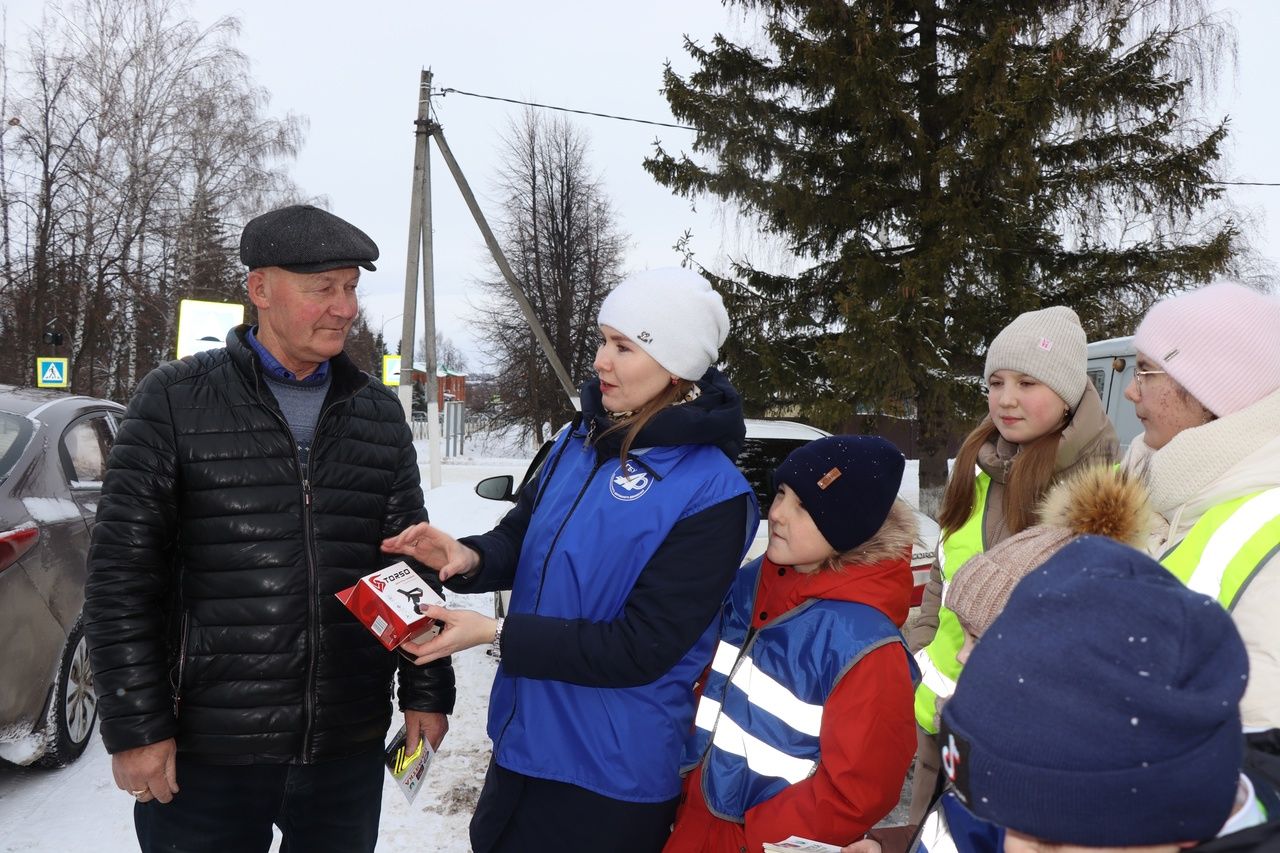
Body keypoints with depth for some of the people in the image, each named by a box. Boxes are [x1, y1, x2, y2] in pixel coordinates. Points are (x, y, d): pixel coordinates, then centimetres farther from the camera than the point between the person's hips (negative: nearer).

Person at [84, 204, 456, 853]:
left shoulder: (378, 412, 7)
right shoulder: (175, 401, -4)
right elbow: (122, 575, -6)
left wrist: (426, 691, 8)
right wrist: (134, 726, -8)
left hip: (348, 746, 3)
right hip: (206, 751, -3)